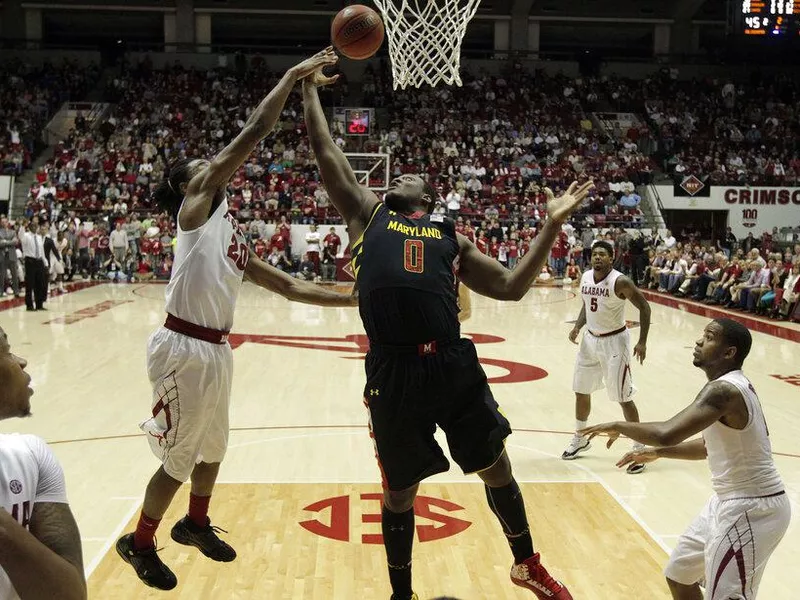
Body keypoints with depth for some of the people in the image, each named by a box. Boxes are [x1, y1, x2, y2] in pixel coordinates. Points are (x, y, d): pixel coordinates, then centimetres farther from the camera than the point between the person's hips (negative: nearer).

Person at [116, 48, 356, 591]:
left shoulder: (231, 235, 18)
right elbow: (252, 133, -14)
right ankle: (140, 543, 27)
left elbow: (289, 287, 19)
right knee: (180, 457, 5)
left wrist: (353, 299, 15)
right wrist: (295, 75, -11)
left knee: (214, 447, 23)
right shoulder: (197, 203, -6)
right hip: (186, 348, -9)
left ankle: (195, 524, 46)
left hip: (217, 350, 9)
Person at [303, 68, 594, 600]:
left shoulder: (450, 237, 18)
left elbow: (512, 287, 14)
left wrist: (552, 225, 11)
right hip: (392, 373, -1)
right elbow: (327, 154, 18)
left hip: (454, 366, 2)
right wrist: (311, 91, 26)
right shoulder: (367, 215, 16)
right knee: (399, 492, 13)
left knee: (497, 468, 15)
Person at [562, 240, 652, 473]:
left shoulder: (620, 281, -19)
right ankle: (581, 438, 34)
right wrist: (577, 327, 0)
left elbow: (644, 307, -14)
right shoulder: (585, 277, 0)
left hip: (614, 341, -7)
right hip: (591, 339, 7)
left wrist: (642, 342, -18)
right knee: (581, 391, 14)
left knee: (623, 398, -4)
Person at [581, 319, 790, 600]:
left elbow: (666, 434, -38)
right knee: (678, 576, 19)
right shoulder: (731, 386, 7)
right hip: (730, 501, 10)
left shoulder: (724, 390, -25)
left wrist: (618, 426, -22)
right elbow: (711, 446, 21)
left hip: (751, 510, -10)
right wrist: (657, 452, 17)